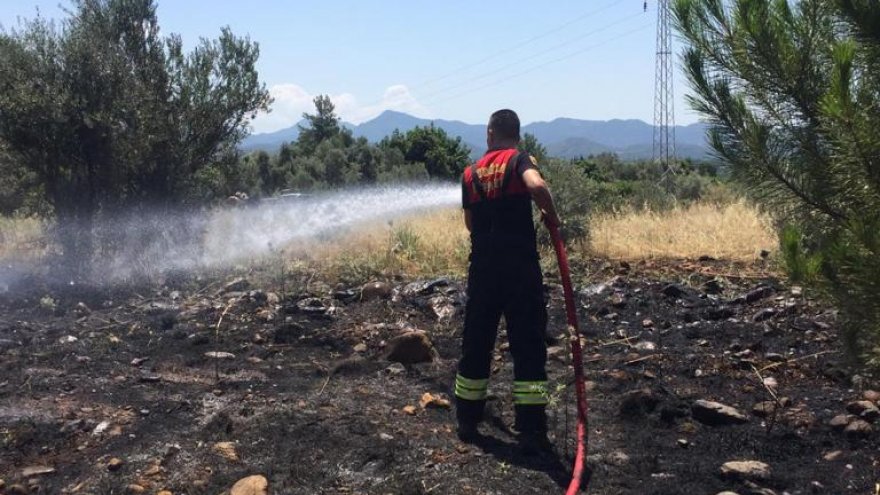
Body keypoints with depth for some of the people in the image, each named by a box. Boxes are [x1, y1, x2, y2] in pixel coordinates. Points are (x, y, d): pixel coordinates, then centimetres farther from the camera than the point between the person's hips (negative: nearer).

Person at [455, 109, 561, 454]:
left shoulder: (470, 173, 9)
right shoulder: (519, 160, -3)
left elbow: (470, 224, 13)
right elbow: (536, 186, -25)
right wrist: (552, 216, -9)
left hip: (482, 268, 4)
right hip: (520, 268, -4)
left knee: (476, 344, 15)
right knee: (528, 347, 2)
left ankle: (467, 422, 25)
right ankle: (531, 431, 3)